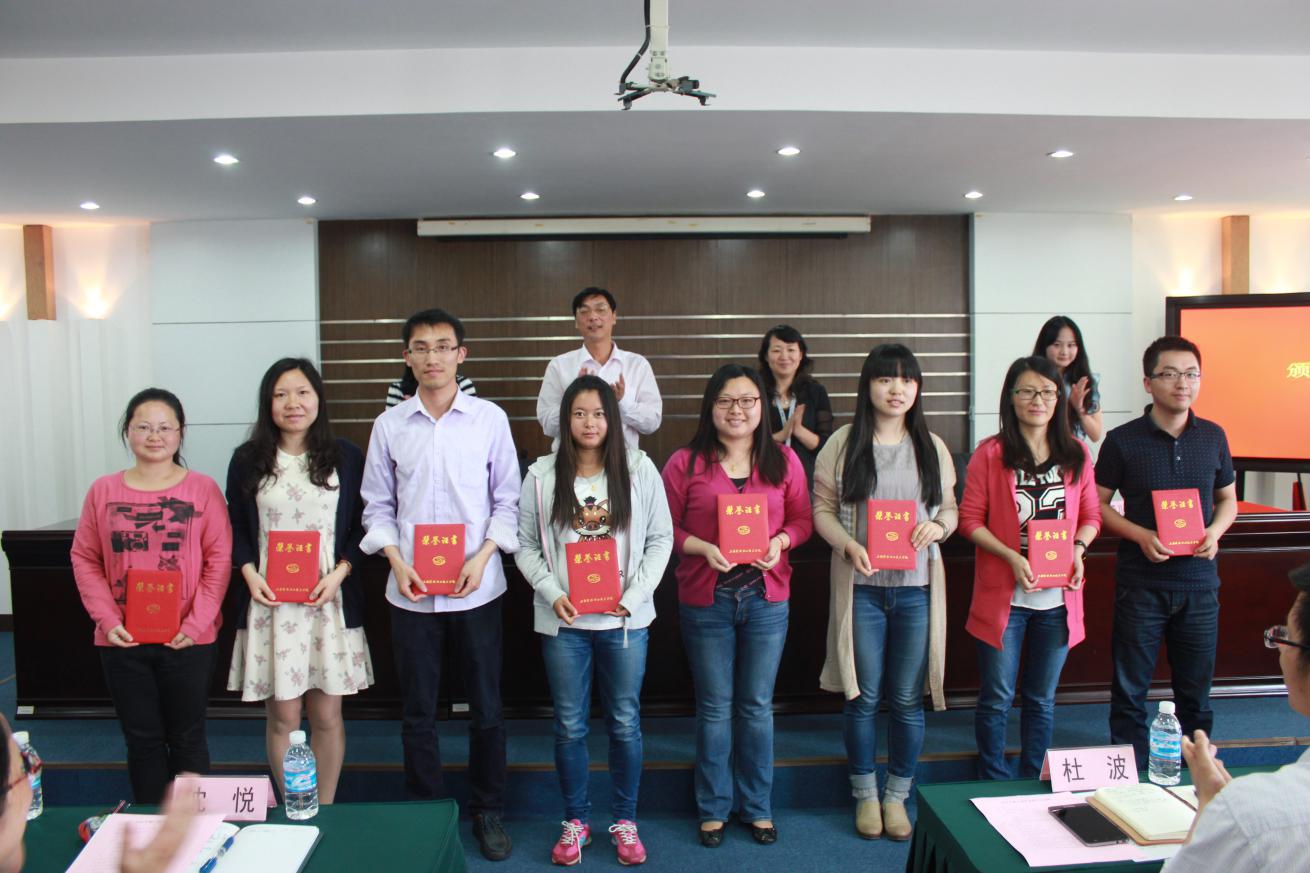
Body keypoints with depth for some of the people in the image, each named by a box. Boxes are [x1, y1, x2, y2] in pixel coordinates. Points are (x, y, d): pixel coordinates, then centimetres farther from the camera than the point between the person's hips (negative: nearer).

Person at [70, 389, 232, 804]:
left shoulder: (202, 489, -5)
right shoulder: (103, 491, 2)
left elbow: (220, 557, -7)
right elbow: (84, 559, 4)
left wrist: (197, 621, -14)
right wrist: (107, 619, -7)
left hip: (188, 641, -2)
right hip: (122, 641, 2)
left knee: (186, 738, 12)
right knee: (142, 739, 14)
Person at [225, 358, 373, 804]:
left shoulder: (346, 457, 3)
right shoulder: (247, 459, 5)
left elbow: (362, 526, 4)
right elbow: (237, 527, 10)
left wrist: (339, 573, -10)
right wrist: (250, 574, -6)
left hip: (330, 601, 0)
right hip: (269, 603, 1)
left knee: (327, 715, 7)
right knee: (282, 715, 5)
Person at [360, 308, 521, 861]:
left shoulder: (490, 419, -1)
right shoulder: (390, 424, 3)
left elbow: (507, 500, 2)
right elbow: (377, 505, 8)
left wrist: (483, 556, -10)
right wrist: (396, 561, -7)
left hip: (477, 588, -1)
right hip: (411, 590, 1)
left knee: (486, 708, 8)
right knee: (417, 712, 11)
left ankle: (488, 812, 26)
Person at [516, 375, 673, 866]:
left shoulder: (639, 470, -1)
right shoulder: (542, 476, 0)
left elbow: (660, 538, 0)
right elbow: (525, 544, 3)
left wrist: (634, 595, -10)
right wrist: (552, 592, -11)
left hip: (624, 620, 0)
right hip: (563, 621, 0)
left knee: (625, 723, 10)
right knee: (570, 726, 10)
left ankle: (624, 820, 27)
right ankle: (575, 820, 28)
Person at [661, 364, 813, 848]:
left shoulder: (783, 459, 2)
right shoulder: (685, 463, -5)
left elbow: (802, 518, 6)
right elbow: (666, 527, -3)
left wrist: (780, 541, -13)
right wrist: (703, 548, -19)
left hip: (767, 598, 2)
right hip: (705, 600, -1)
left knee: (757, 706, 13)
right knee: (714, 708, 10)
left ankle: (758, 807, 30)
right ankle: (714, 808, 27)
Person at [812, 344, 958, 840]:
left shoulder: (932, 446, 6)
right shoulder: (844, 443, -2)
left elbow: (951, 507, 11)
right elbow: (822, 507, -1)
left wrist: (938, 526, -11)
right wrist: (848, 545, -17)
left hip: (917, 588, 2)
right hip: (861, 586, -2)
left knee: (907, 699, 9)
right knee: (863, 697, 8)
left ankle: (897, 797, 28)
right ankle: (865, 795, 27)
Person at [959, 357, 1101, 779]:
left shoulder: (1076, 453, 5)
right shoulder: (990, 454, -6)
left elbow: (1091, 515, 11)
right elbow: (970, 519, -6)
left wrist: (1078, 548, -9)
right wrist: (1012, 557, -18)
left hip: (1059, 596, 3)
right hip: (1003, 595, -3)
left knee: (1042, 698, 16)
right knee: (997, 698, 6)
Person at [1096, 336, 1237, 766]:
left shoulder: (1213, 437, 6)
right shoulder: (1123, 440, -4)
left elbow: (1228, 500, 16)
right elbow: (1098, 505, 0)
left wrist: (1214, 531, -5)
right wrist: (1141, 535, -15)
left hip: (1199, 581, 3)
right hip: (1140, 582, -3)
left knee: (1196, 690, 11)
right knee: (1130, 689, 4)